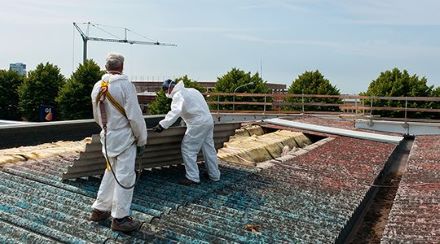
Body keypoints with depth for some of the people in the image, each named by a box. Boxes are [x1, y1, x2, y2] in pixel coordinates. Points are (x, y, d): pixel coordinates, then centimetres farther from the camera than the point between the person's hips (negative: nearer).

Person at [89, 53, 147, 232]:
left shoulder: (97, 87, 4)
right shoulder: (125, 85, -16)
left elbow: (97, 116, 14)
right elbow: (135, 116, -17)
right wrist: (142, 140, -7)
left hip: (107, 138, 7)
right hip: (124, 138, -7)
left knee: (111, 173, 21)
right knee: (125, 177, 2)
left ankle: (99, 209, 29)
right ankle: (119, 218, 10)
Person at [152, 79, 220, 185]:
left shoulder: (178, 95, -10)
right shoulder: (191, 90, 17)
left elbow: (175, 112, -26)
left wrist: (162, 125, -31)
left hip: (198, 124, -9)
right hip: (208, 121, 9)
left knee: (188, 149, -2)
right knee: (209, 148, 16)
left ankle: (193, 177, 0)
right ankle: (214, 175, 25)